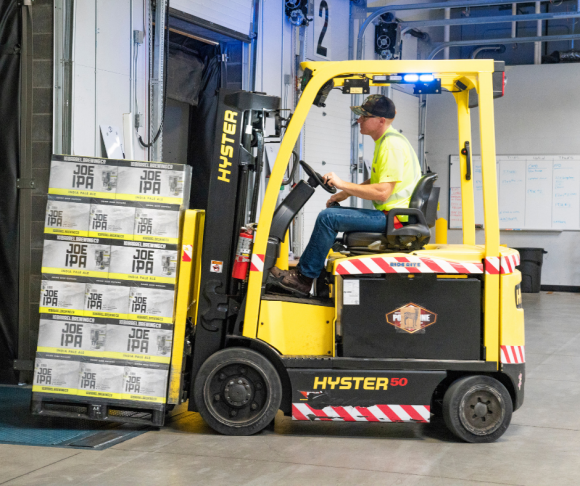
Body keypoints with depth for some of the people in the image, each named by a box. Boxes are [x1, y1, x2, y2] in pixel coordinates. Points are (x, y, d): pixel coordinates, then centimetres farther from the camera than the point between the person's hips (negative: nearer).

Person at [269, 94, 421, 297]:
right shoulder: (384, 141, 17)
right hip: (389, 214, 11)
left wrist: (343, 184, -16)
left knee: (328, 217, -16)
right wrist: (344, 194, 15)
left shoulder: (391, 145, -17)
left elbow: (382, 192, -24)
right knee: (333, 212, 17)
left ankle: (303, 278, -8)